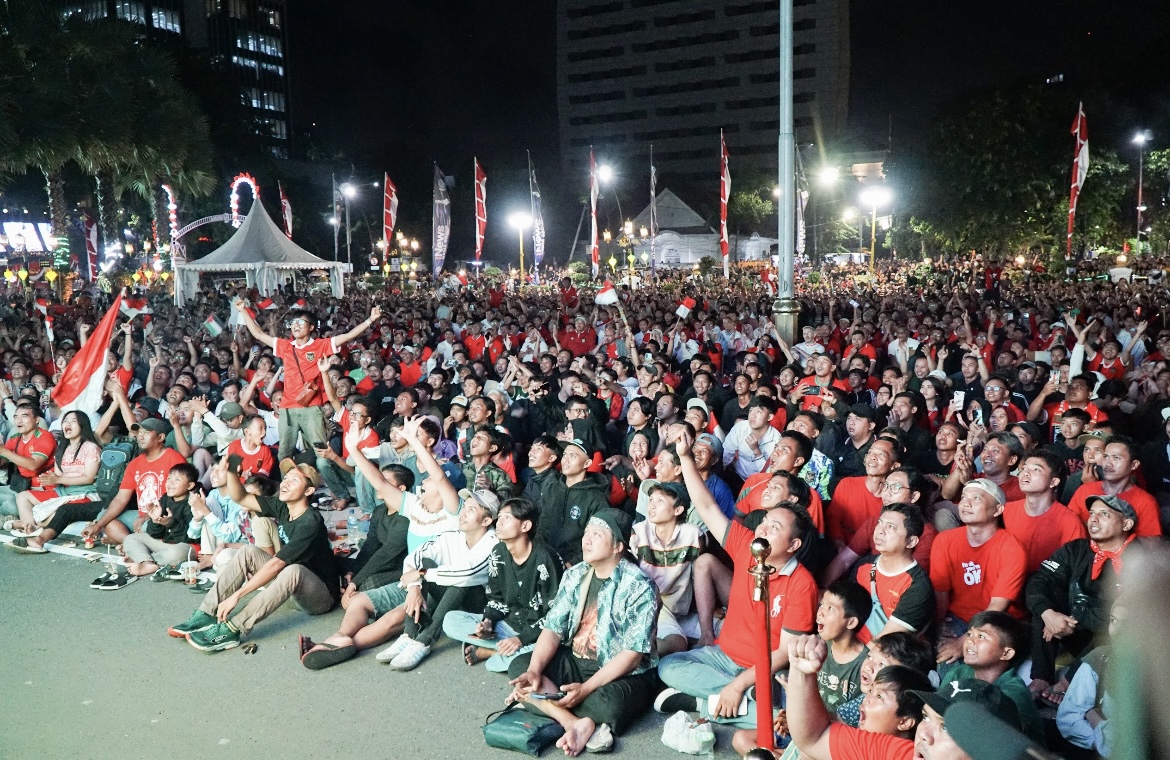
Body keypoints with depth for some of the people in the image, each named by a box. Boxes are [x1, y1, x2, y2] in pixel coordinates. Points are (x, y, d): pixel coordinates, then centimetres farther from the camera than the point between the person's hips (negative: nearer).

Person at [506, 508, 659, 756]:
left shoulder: (639, 586, -17)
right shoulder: (574, 575, 2)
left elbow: (632, 655, -21)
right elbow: (553, 629, -1)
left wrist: (585, 688, -28)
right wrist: (535, 670, -19)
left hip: (625, 673, -6)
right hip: (576, 662, 6)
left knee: (609, 703, -38)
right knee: (519, 667, -12)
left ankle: (540, 702, -12)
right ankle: (576, 723, -27)